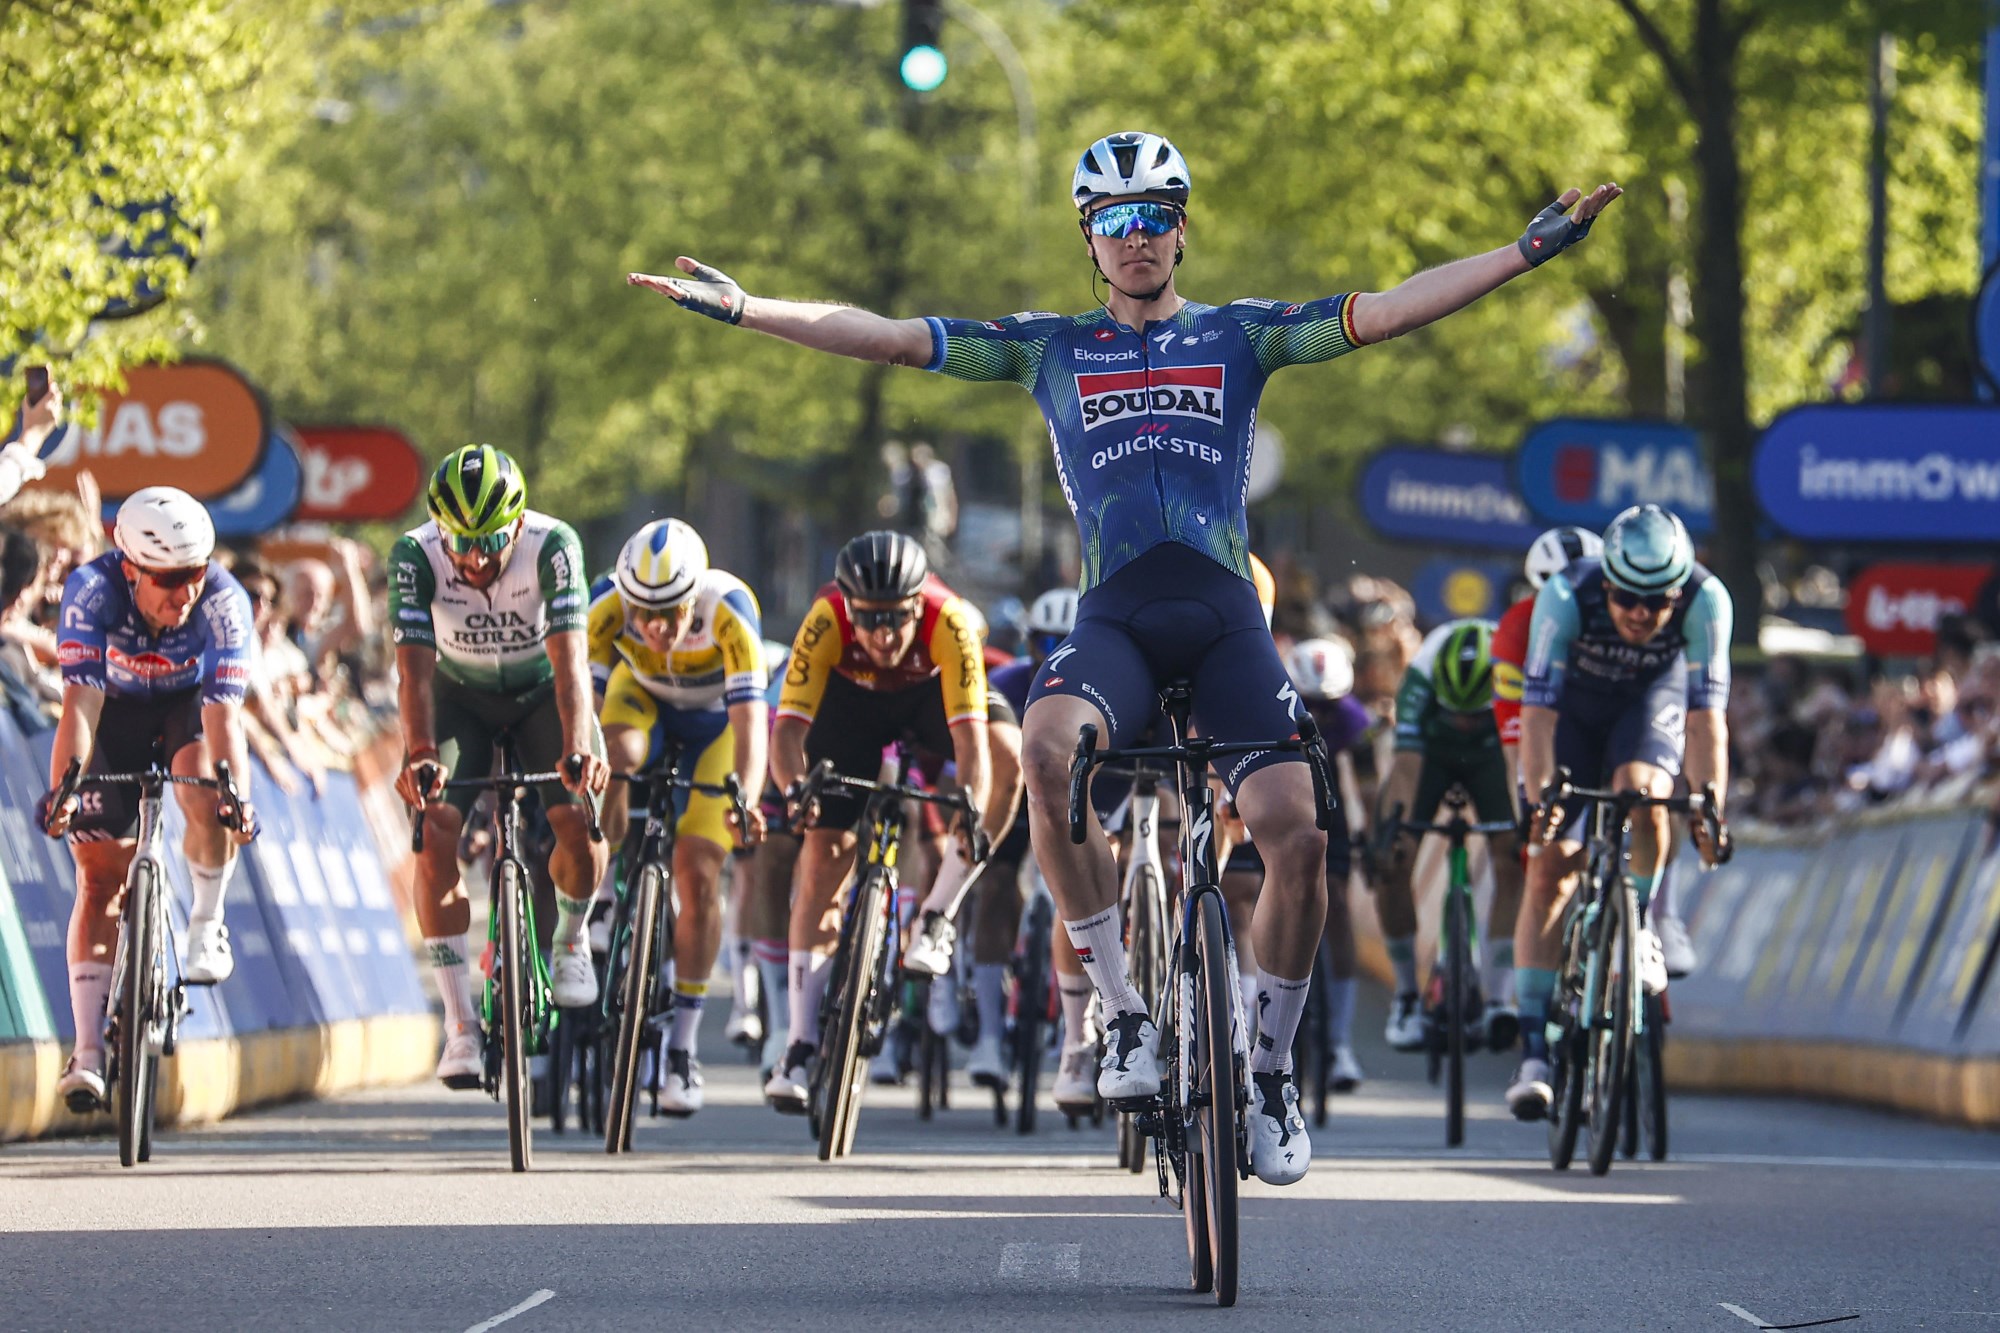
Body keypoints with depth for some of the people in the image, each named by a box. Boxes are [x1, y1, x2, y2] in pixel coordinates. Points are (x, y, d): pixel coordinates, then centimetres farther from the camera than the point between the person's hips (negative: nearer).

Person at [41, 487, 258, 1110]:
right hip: (115, 712, 0)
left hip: (189, 704, 0)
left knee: (209, 800, -32)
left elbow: (223, 712, -36)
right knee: (101, 875, -6)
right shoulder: (91, 590, -33)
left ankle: (206, 923, -5)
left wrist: (237, 795, -50)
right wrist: (60, 788, -50)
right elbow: (80, 700, -37)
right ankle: (88, 1053, -5)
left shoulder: (223, 601, -31)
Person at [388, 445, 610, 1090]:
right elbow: (414, 668, -34)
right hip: (461, 695, 0)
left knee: (581, 821, -22)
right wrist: (419, 755, -50)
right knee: (435, 834, -20)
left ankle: (570, 939, 11)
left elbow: (570, 658, -39)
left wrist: (578, 748, -54)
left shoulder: (553, 546, -31)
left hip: (544, 691, 0)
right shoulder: (415, 555, -28)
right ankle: (461, 1024, -14)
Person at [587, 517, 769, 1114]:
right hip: (643, 695, 1)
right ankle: (598, 905, -19)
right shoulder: (608, 607, -33)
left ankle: (683, 1048, 0)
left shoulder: (729, 611, -38)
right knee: (612, 757, -36)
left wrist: (746, 801, -60)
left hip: (713, 720, -1)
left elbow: (749, 719, -44)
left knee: (699, 875, -10)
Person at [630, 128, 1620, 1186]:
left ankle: (1271, 1067, 8)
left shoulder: (1240, 334, 13)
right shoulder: (1050, 347, 15)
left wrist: (1531, 249, -4)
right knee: (1045, 753, -34)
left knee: (1298, 841, -16)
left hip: (1224, 615, 0)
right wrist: (741, 308, 6)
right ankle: (1125, 1014, -22)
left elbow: (1386, 312, 5)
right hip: (1115, 613, 0)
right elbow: (890, 338, 12)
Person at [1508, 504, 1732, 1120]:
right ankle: (1533, 1055, -12)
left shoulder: (1706, 600, -32)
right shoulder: (1565, 596, -34)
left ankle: (1639, 931, -8)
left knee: (1640, 792, -33)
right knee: (1549, 867, -12)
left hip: (1652, 699, 1)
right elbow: (1538, 709, -35)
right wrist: (1539, 799, -46)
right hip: (1574, 706, -1)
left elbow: (1705, 714, -33)